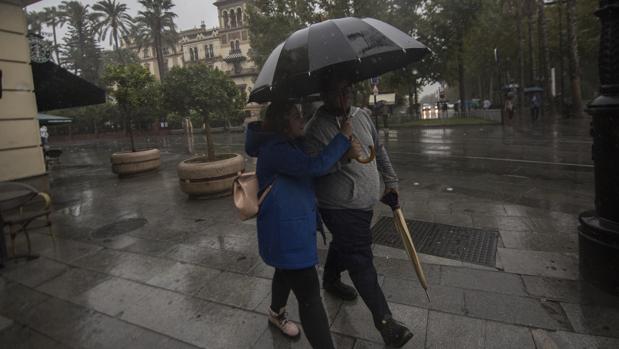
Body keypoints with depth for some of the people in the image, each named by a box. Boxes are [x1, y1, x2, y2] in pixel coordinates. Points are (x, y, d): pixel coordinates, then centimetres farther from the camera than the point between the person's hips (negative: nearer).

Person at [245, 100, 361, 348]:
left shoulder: (291, 145, 11)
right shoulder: (275, 149, -22)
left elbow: (318, 160, 13)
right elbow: (315, 166, -32)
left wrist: (345, 153, -6)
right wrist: (343, 137, -21)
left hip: (293, 227, 11)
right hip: (285, 231, -11)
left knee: (287, 272, 31)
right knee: (310, 294, -8)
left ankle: (276, 314, 56)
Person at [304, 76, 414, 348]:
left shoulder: (362, 116, 5)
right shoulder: (316, 128, -15)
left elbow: (379, 150, 15)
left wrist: (390, 180, 16)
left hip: (365, 202, 7)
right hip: (340, 207, -7)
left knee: (343, 244, 25)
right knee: (360, 259, -4)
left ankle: (330, 281, 52)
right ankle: (384, 320, 8)